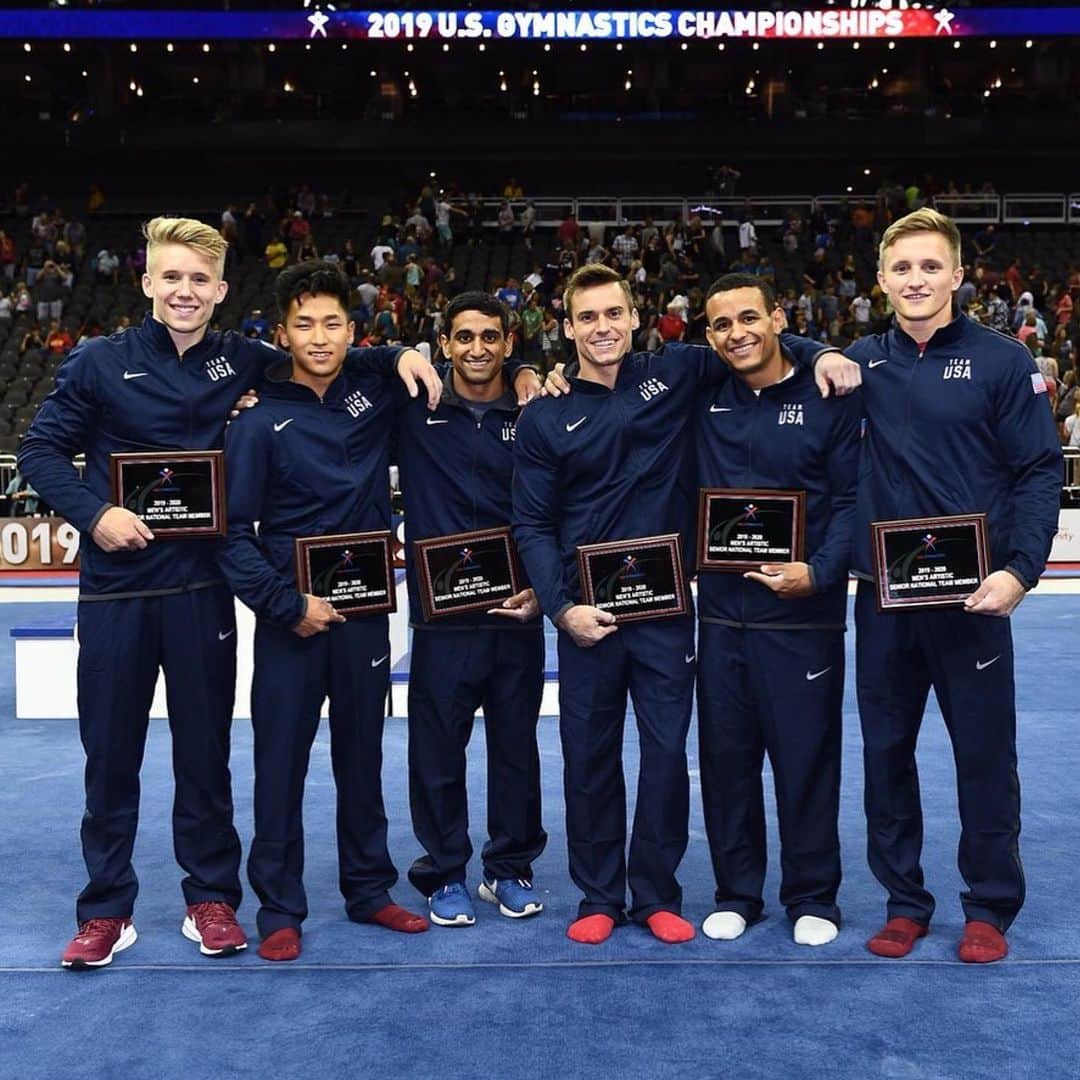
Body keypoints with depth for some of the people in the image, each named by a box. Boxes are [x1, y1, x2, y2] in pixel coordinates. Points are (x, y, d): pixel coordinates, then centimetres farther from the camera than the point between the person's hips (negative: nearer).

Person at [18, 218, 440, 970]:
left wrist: (399, 357, -4)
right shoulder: (99, 363, -1)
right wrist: (93, 512, -14)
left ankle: (211, 900, 24)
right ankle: (106, 912, 21)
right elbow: (42, 451, 1)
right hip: (116, 586, -1)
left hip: (202, 588, 1)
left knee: (205, 751, 10)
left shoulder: (244, 363, 3)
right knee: (110, 753, 8)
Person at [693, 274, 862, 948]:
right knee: (725, 757, 10)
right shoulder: (702, 399, 6)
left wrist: (819, 572, -17)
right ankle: (736, 894, 26)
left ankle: (813, 898, 23)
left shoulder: (829, 397, -2)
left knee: (807, 759, 5)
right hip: (721, 613, 3)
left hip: (803, 615, -3)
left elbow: (852, 499, -4)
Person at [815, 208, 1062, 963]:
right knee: (886, 750, 10)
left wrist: (1020, 568, -18)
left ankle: (990, 908, 23)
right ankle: (905, 901, 26)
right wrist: (824, 360, -2)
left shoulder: (1002, 360, -3)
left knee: (985, 753, 6)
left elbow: (1040, 471, -5)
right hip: (882, 596, 3)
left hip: (971, 592, -3)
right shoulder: (863, 361, 6)